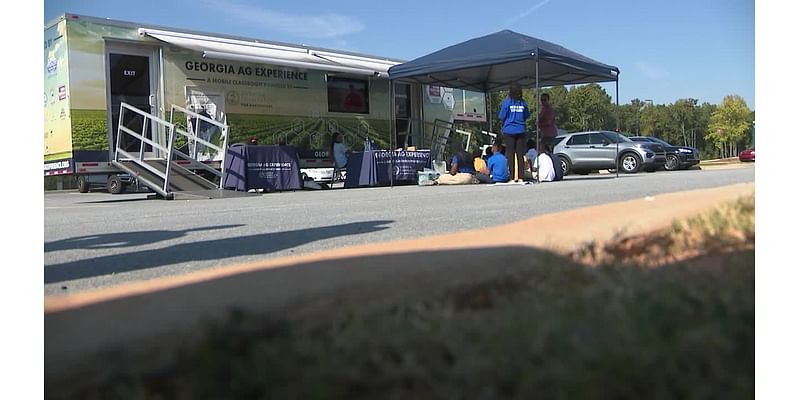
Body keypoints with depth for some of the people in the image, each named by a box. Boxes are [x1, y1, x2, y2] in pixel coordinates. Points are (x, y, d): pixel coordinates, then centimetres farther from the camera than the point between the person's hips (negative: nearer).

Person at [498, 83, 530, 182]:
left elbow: (502, 117, -4)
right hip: (521, 130, 3)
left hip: (509, 130, -2)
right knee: (520, 153, 5)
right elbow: (527, 116, 11)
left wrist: (502, 124, 15)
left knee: (510, 153, 0)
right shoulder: (523, 102, 3)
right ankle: (520, 176, 3)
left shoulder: (506, 102, -6)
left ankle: (512, 177, -2)